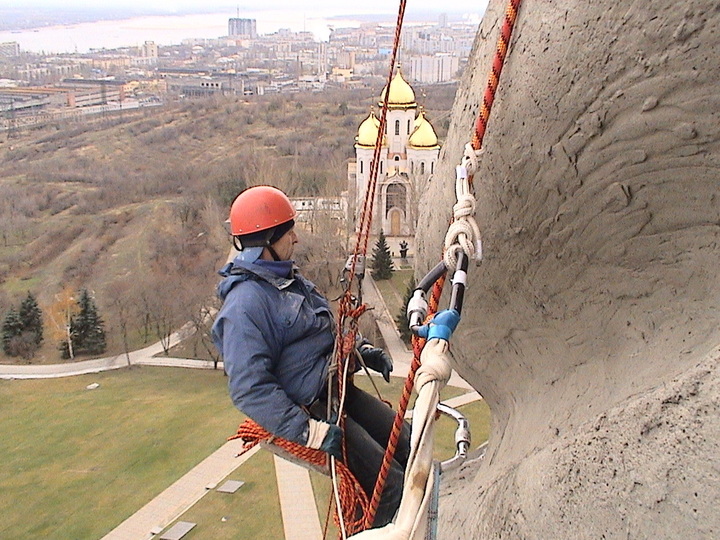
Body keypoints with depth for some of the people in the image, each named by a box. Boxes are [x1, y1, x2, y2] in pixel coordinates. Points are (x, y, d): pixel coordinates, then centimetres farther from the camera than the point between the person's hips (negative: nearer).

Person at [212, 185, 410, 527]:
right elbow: (250, 389, -26)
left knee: (409, 445, 9)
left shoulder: (289, 278, 10)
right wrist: (311, 432, -29)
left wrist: (363, 350, 8)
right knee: (390, 484, -13)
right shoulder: (246, 302, -21)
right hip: (310, 408, -10)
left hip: (338, 390, 10)